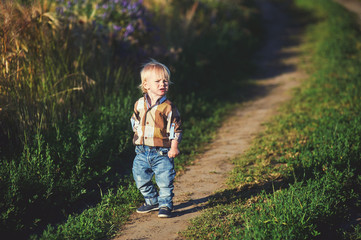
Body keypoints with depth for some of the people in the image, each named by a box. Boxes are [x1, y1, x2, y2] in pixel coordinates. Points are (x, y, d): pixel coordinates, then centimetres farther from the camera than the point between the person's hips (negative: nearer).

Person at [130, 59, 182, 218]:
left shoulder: (168, 107, -9)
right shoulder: (139, 104, 4)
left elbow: (175, 128, -7)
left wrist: (174, 147, -12)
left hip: (162, 152, -4)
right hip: (142, 152, 4)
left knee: (165, 181, -5)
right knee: (141, 179, 12)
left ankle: (165, 205, 13)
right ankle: (152, 201, 32)